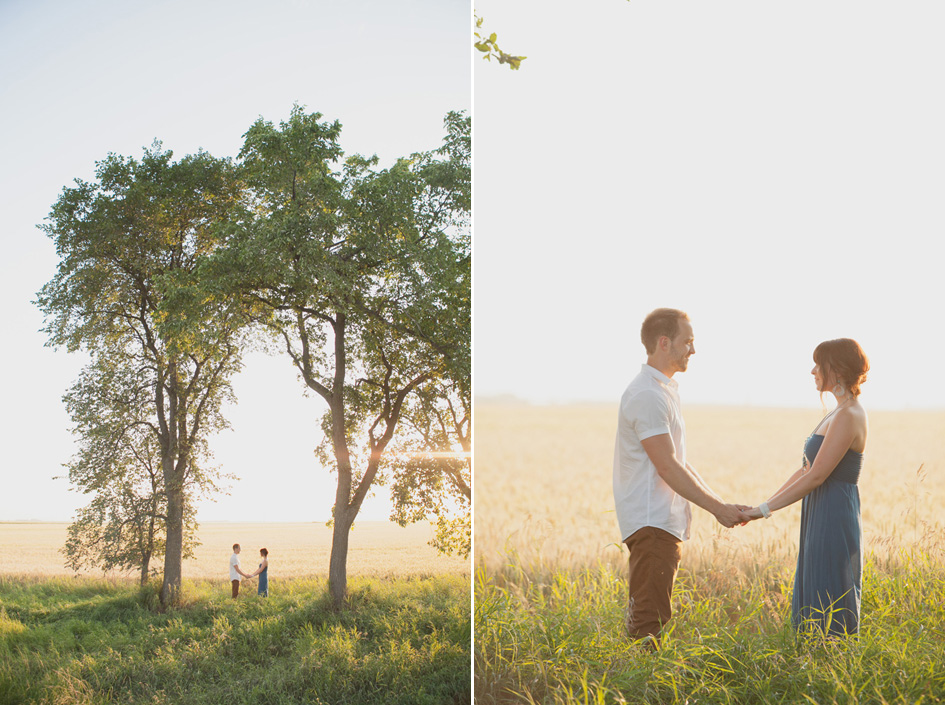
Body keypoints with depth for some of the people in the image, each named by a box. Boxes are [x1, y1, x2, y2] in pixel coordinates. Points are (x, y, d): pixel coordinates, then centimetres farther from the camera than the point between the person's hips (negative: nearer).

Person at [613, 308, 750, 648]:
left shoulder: (664, 391, 19)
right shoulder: (647, 395, -14)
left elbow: (680, 464, 21)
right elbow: (667, 468, -17)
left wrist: (723, 505, 14)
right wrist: (717, 508, -12)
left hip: (665, 522, 10)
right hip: (651, 522, -10)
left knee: (651, 616, 13)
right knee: (649, 620, -12)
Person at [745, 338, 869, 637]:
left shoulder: (849, 417, -16)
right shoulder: (839, 414, 14)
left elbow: (816, 476, -20)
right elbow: (805, 470, 16)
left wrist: (765, 509, -15)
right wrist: (764, 504, 11)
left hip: (834, 523, -10)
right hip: (820, 522, 10)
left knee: (830, 614, -3)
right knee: (810, 611, 13)